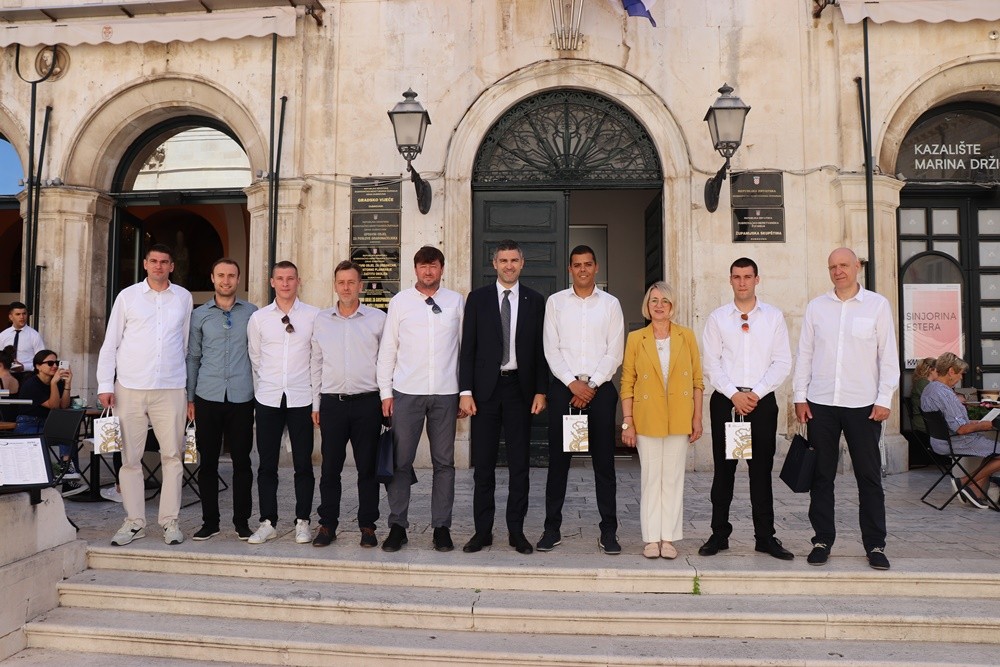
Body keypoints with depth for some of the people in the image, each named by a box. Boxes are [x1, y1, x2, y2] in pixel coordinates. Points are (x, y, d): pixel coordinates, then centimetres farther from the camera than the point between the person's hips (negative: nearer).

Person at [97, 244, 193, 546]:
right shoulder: (128, 296, 6)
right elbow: (110, 343, 6)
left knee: (172, 455, 0)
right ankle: (134, 522, 15)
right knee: (130, 457, 4)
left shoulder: (183, 298, 8)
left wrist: (190, 386, 9)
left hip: (171, 388, 0)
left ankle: (169, 521, 10)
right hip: (130, 388, 0)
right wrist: (105, 385, -1)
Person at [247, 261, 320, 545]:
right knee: (267, 464, 6)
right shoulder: (258, 318, 7)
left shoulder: (313, 315, 1)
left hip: (301, 398, -2)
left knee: (303, 463, 3)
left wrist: (316, 390, 4)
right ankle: (268, 522, 16)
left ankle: (303, 521, 14)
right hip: (268, 399, 2)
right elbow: (255, 359, 14)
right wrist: (263, 388, 13)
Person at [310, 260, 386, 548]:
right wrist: (316, 404, 10)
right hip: (332, 403, 2)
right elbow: (316, 364, 13)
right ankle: (327, 524, 18)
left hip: (367, 402, -2)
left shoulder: (377, 319, 2)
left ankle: (367, 526, 15)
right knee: (330, 468, 6)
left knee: (367, 468, 5)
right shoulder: (321, 320, 9)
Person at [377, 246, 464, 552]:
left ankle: (442, 527, 15)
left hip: (445, 392, 1)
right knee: (401, 461, 2)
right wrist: (385, 392, 2)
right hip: (407, 392, 0)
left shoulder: (456, 302, 6)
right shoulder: (400, 301, 5)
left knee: (444, 462, 6)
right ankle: (397, 525, 13)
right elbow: (387, 349, 6)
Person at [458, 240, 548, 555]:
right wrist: (465, 391, -5)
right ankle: (483, 530, 14)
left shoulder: (535, 301, 6)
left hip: (520, 388, 0)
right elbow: (468, 348, 2)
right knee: (483, 463, 4)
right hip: (486, 388, 0)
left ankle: (516, 530, 16)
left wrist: (541, 391, -3)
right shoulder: (478, 299, 5)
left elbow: (541, 350, 5)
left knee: (519, 463, 6)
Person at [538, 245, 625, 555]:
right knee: (558, 459, 3)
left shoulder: (610, 304, 7)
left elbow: (615, 352, 1)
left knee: (604, 461, 3)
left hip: (600, 388, 0)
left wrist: (591, 385, -8)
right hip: (563, 387, 0)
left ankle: (609, 531, 11)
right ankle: (552, 528, 12)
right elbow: (551, 350, 1)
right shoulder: (555, 302, 7)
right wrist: (573, 384, -8)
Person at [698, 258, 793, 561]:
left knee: (762, 470, 5)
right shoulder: (717, 317, 5)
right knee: (723, 469, 5)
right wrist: (734, 394, -10)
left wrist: (756, 393, -10)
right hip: (725, 400, 0)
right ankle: (719, 534, 14)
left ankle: (765, 537, 15)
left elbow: (783, 362, 0)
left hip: (762, 400, 0)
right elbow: (711, 363, 0)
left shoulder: (774, 316, 6)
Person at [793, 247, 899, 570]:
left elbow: (888, 357, 1)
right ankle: (822, 540, 17)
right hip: (820, 404, 2)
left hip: (863, 405, -1)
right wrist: (799, 396, 2)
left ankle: (875, 544, 16)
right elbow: (804, 354, 7)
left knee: (869, 477, 5)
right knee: (821, 476, 7)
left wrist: (884, 399, -4)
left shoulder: (878, 305, 2)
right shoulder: (816, 306, 7)